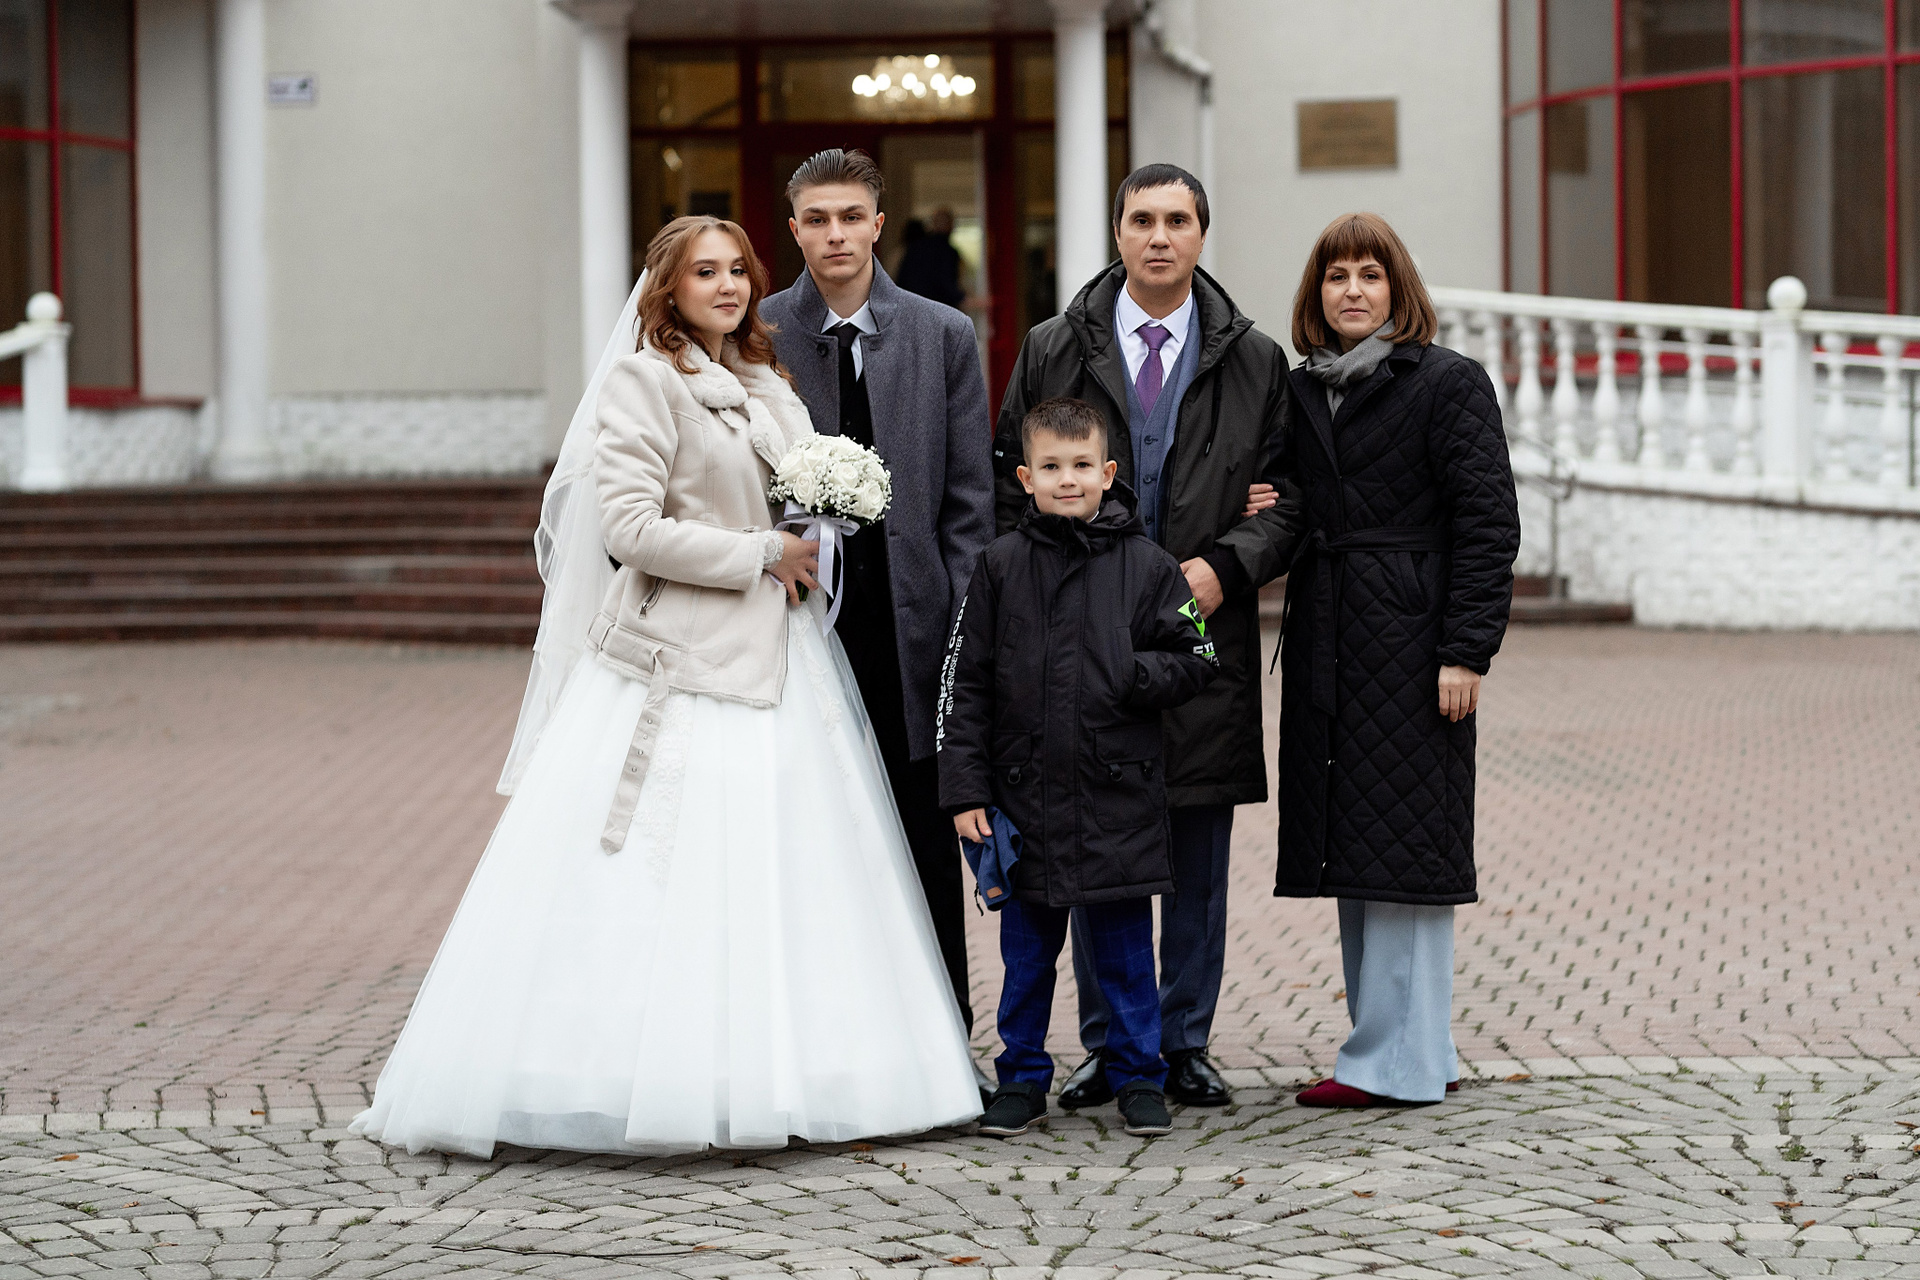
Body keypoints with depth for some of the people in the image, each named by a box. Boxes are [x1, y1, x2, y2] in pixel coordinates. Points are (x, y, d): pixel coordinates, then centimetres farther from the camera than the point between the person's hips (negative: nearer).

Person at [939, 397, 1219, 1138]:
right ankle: (1022, 1079, 22)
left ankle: (1138, 1077, 18)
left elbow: (1195, 660, 4)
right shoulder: (1002, 567, 1)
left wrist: (1137, 676, -16)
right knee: (1026, 950, 10)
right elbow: (965, 682, 2)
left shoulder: (1145, 565, 0)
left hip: (1120, 797, -1)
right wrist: (964, 789, -3)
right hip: (1026, 793, 1)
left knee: (1124, 948, 6)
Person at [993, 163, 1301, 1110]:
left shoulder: (1255, 362, 7)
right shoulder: (1052, 351, 6)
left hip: (1204, 636, 0)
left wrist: (1224, 567, -11)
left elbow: (1287, 499, 6)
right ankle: (1106, 1047, 15)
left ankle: (1184, 1047, 15)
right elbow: (1009, 488, 8)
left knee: (1199, 860, 5)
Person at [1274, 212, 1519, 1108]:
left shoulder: (1448, 383, -4)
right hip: (1326, 646, 7)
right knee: (1350, 842, 8)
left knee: (1402, 844, -6)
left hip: (1410, 641, -7)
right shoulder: (1301, 393, 14)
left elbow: (1488, 522, -9)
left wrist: (1465, 650, -15)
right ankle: (1410, 1047, 17)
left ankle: (1398, 1060, -1)